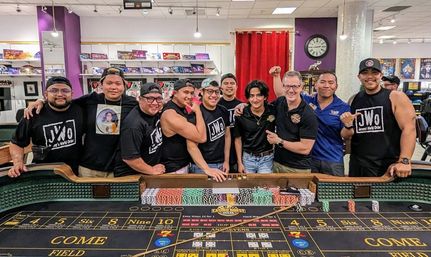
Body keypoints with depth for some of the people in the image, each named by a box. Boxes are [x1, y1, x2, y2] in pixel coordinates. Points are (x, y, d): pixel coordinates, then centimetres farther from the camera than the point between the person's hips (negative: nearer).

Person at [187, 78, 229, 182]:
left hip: (221, 165, 6)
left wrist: (226, 161, 6)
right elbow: (191, 146, -20)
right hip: (202, 166, -5)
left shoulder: (224, 111, 3)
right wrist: (207, 169, -26)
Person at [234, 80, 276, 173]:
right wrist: (239, 163, -1)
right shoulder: (241, 115, -8)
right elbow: (238, 139, -1)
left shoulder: (273, 111, -7)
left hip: (267, 158, 0)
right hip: (248, 158, 0)